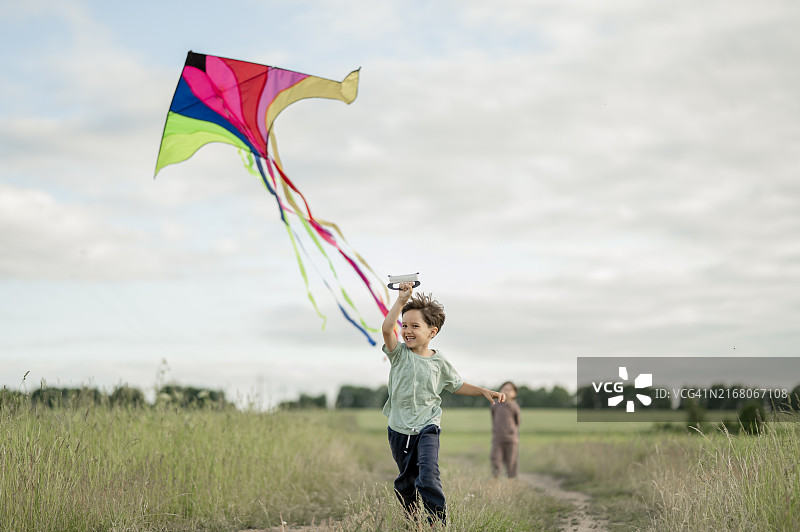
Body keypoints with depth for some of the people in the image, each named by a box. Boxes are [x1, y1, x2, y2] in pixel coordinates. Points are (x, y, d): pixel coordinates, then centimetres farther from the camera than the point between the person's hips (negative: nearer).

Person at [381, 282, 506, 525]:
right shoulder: (399, 353, -4)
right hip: (399, 429, 2)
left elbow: (458, 385, 15)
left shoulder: (439, 362, -1)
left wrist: (484, 391, 4)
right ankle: (411, 521, 34)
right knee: (405, 481, 14)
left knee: (428, 479, -19)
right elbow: (386, 329, -24)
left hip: (427, 428, -2)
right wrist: (401, 301, -28)